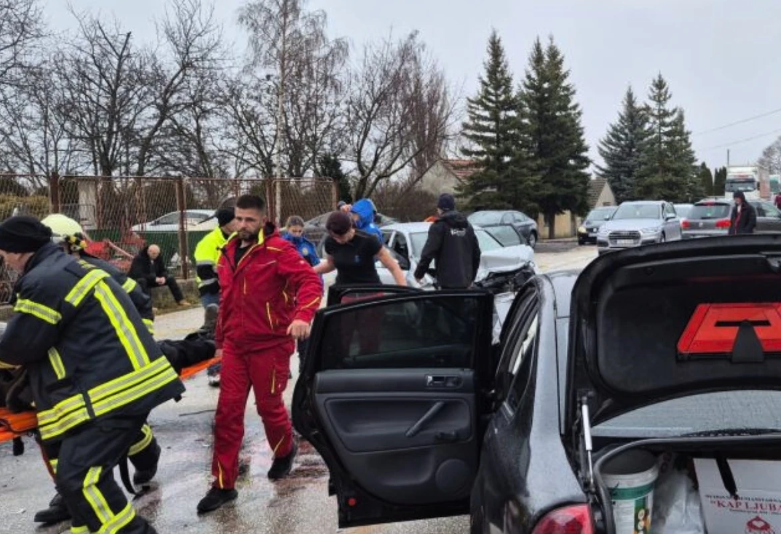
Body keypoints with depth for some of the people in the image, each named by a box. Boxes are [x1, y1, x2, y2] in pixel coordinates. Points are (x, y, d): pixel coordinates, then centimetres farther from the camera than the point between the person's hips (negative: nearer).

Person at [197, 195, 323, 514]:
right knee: (227, 412, 3)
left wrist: (303, 316, -40)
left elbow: (310, 281, -22)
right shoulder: (228, 252, 10)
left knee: (269, 407, 8)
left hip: (270, 344, -5)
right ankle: (224, 484, 12)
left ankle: (285, 451, 40)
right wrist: (220, 340, 21)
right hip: (235, 345, 6)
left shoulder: (278, 250, -11)